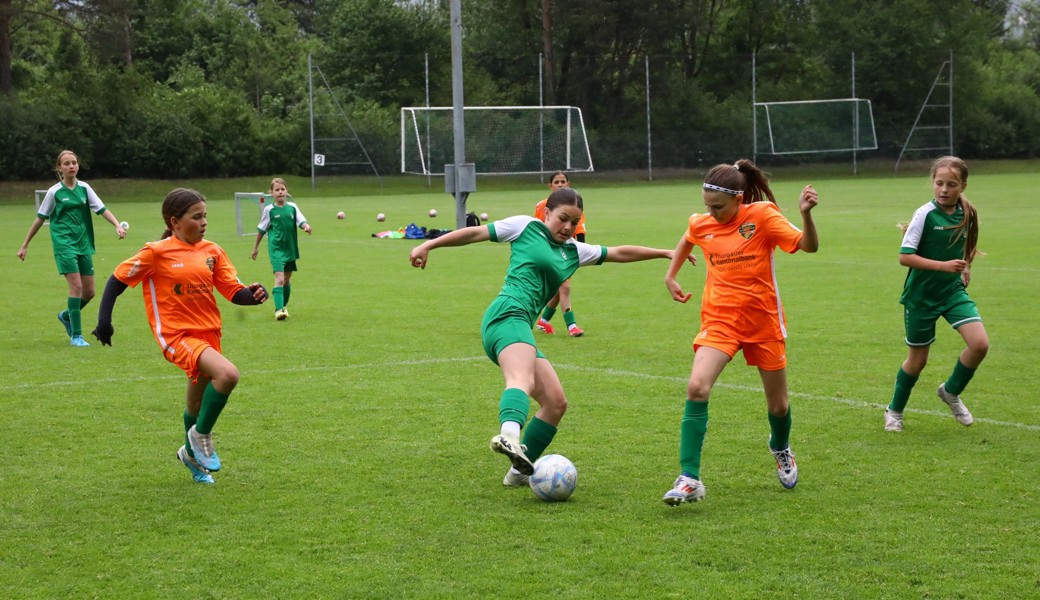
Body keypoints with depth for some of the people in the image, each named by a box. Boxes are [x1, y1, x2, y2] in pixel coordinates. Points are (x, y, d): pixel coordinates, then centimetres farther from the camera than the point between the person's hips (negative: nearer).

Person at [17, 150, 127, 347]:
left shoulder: (84, 188, 7)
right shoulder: (55, 192, -2)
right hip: (64, 244, -5)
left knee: (89, 292, 5)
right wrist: (25, 245, 8)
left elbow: (102, 209, 3)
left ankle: (66, 315, 34)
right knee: (76, 286, -15)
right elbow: (40, 218, 5)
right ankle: (76, 336, -8)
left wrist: (117, 225, -15)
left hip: (84, 244, 5)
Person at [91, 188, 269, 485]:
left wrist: (252, 294, -18)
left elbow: (234, 291, 4)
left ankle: (192, 454, 47)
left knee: (197, 402, 20)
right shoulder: (156, 253, -8)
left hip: (208, 333, 6)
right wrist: (104, 321, -7)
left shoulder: (212, 252, 5)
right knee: (227, 374, -29)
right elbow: (117, 279, -1)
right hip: (176, 335, -6)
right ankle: (201, 435, -7)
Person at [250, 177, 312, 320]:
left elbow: (301, 221, -6)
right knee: (279, 279, -17)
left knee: (287, 280, 14)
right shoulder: (269, 210, -3)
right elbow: (261, 230, 7)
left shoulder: (292, 207, 2)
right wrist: (255, 248, 14)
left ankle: (284, 306, 32)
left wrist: (306, 226, -30)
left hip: (290, 249, 3)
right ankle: (278, 310, -20)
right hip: (276, 249, -3)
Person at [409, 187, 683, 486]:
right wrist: (429, 245, 2)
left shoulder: (574, 251, 28)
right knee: (523, 380, -35)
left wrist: (665, 253, 41)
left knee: (556, 402, 4)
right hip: (508, 315, -9)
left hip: (523, 329, 9)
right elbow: (476, 233, 9)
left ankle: (521, 470, 9)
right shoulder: (526, 226, 10)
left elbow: (619, 253, 35)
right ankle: (509, 436, -63)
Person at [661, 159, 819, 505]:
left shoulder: (762, 215, -11)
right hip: (719, 320, 1)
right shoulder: (701, 224, -1)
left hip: (763, 321, -1)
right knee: (697, 387, -24)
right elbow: (687, 241, 25)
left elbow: (809, 246, -19)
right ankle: (689, 479, -22)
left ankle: (781, 450, 49)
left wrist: (806, 215, -36)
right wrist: (670, 276, 18)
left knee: (778, 405, 12)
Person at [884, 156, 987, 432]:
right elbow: (905, 256, -21)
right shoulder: (925, 214, -17)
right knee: (918, 359, 7)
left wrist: (965, 268, 7)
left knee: (980, 344, -14)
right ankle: (895, 410, 32)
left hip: (953, 290, 4)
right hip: (921, 295, -4)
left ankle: (951, 391, 13)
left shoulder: (967, 214, -1)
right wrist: (943, 266, -27)